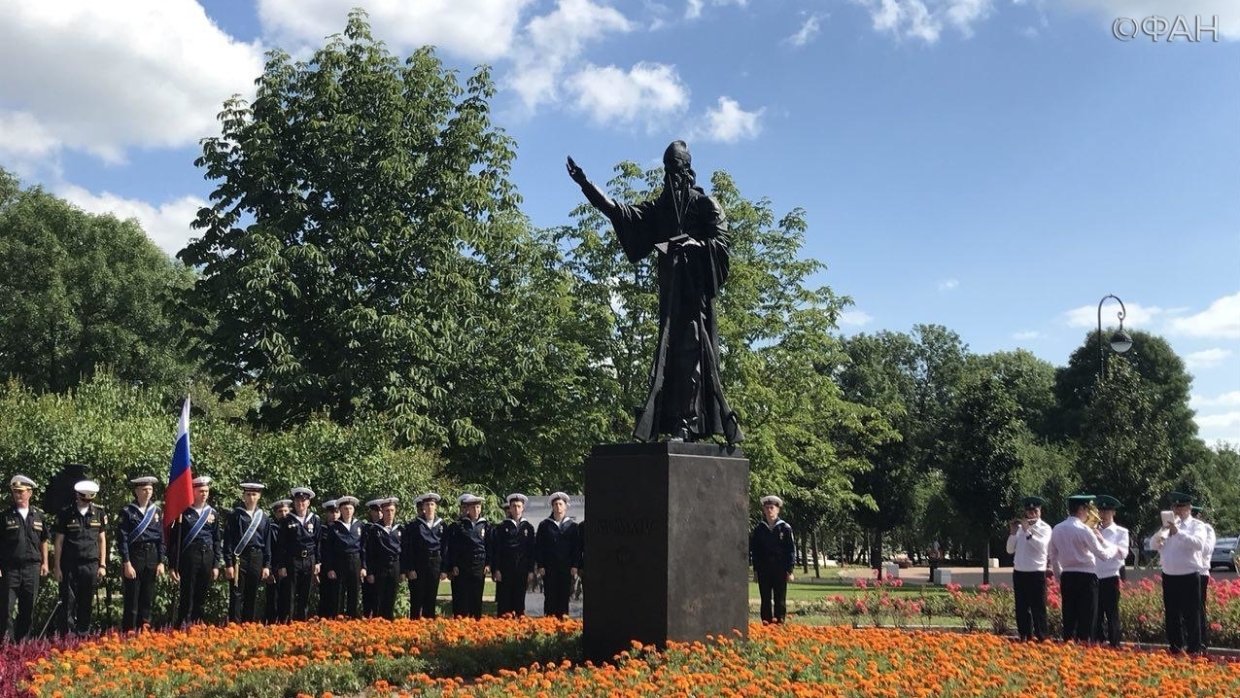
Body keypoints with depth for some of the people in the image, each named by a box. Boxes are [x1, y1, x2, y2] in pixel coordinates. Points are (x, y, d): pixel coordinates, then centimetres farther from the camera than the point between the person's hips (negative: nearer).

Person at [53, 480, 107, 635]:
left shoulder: (99, 513, 5)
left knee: (87, 604, 6)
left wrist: (102, 565, 6)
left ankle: (83, 636, 15)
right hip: (69, 565, -2)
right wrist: (57, 567, 0)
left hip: (91, 566, 2)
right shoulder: (66, 513, -1)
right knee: (68, 603, -1)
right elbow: (58, 542, 3)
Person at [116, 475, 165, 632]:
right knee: (131, 599, 0)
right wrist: (126, 564, -13)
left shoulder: (157, 511, 8)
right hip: (133, 556, -4)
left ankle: (144, 629, 16)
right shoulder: (127, 511, -5)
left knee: (148, 597, 7)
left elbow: (161, 538, 9)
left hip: (152, 557, 4)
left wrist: (161, 562, 3)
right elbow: (122, 540, -8)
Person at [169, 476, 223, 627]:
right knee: (187, 595, -4)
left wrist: (216, 565, 7)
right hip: (189, 558, -4)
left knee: (202, 597, 7)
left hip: (208, 558, 4)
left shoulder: (213, 514, 11)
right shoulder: (183, 512, -1)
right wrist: (173, 566, -4)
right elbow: (174, 540, -1)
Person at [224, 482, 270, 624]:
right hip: (239, 559, -3)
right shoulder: (235, 515, -1)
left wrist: (266, 566, 6)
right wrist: (229, 564, -9)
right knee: (237, 595, -3)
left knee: (253, 596, 7)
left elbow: (267, 543, 11)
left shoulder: (264, 518, 9)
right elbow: (228, 541, -3)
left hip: (257, 559, 3)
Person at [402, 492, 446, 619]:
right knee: (416, 599, 1)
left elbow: (445, 548, 6)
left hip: (435, 565, 3)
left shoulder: (441, 525, 7)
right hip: (418, 565, -2)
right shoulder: (414, 525, -2)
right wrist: (409, 569, -11)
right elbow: (407, 549, -4)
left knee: (431, 599, 7)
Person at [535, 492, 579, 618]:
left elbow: (576, 547, 5)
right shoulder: (544, 525, 6)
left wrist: (575, 566, -3)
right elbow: (538, 546, 4)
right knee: (550, 597, 0)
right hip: (549, 568, 0)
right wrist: (540, 566, -4)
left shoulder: (572, 525, 7)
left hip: (567, 569, 1)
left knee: (564, 596, 2)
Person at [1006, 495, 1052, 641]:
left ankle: (1041, 638, 1)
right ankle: (1024, 637, 16)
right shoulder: (1020, 527, 10)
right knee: (1021, 608, 9)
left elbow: (1041, 546, -19)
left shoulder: (1045, 528, -1)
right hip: (1019, 573, 4)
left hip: (1037, 573, -4)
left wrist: (1027, 531, -22)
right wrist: (1012, 533, -6)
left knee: (1038, 608, -3)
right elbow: (1010, 550, 7)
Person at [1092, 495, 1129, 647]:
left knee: (1111, 615, 0)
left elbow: (1123, 553, -14)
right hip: (1093, 578, 3)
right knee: (1096, 614, 8)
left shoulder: (1121, 532, 2)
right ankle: (1096, 645, 17)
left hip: (1110, 578, -3)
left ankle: (1114, 646, 6)